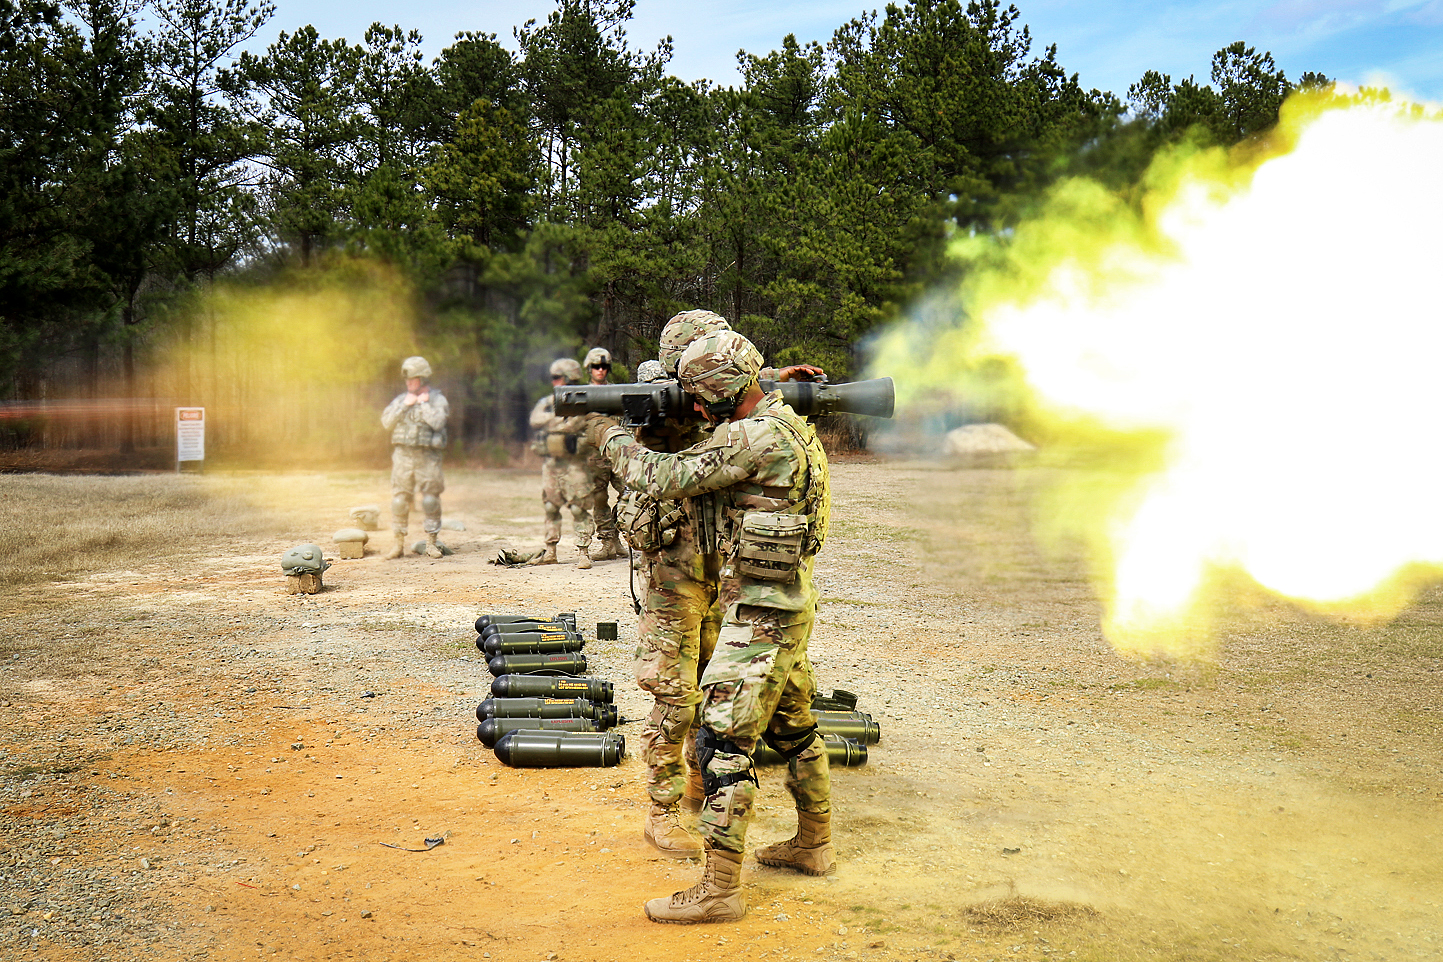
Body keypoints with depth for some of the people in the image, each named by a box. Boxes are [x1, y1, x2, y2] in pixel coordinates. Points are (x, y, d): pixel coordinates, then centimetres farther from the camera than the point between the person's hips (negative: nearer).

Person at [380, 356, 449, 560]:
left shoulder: (437, 399, 1)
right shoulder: (401, 399, 12)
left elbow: (437, 422, -15)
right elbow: (386, 422, 1)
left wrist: (424, 404, -7)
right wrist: (405, 405, -4)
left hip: (427, 457, -3)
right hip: (403, 455, 3)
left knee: (431, 500, -1)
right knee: (399, 500, 3)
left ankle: (431, 543, 8)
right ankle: (399, 543, 10)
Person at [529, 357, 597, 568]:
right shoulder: (546, 402, 14)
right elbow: (536, 419, -5)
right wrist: (561, 419, -12)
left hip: (574, 463, -5)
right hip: (550, 462, 5)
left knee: (579, 508, -6)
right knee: (550, 507, 9)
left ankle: (582, 552, -2)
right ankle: (550, 552, 17)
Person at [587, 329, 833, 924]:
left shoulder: (754, 437, -20)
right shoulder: (785, 423, 11)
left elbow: (666, 478, -20)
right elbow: (704, 464, 24)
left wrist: (608, 437, -3)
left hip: (762, 612, -10)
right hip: (789, 606, 10)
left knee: (723, 741, -8)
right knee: (793, 729, 22)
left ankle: (720, 888, -4)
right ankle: (813, 845, 37)